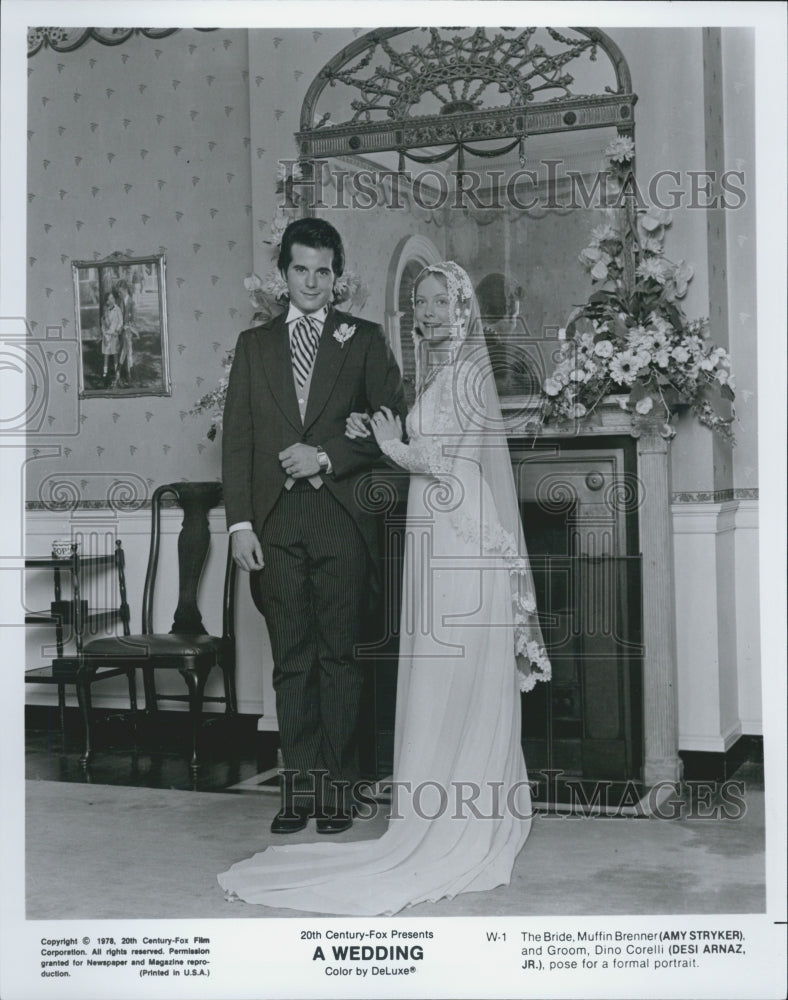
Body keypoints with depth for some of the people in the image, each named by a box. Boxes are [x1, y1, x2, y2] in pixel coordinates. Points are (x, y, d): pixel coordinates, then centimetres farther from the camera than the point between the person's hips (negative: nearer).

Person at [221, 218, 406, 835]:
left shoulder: (364, 340, 7)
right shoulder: (255, 344, 13)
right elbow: (237, 438, 8)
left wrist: (326, 456, -10)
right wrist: (240, 522, -2)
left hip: (342, 516, -2)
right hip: (276, 521, 2)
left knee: (340, 655, 1)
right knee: (292, 660, 5)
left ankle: (337, 787, 9)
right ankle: (300, 787, 12)